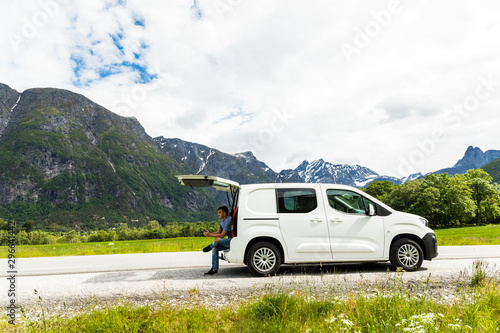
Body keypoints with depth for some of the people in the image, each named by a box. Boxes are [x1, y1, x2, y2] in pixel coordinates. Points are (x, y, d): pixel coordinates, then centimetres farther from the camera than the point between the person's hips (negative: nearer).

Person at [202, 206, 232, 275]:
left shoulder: (228, 220, -21)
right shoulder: (222, 221, 11)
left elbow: (222, 235, -22)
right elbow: (218, 232, 13)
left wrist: (210, 235, -18)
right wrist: (209, 233, -4)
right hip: (229, 241, 10)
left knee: (216, 240, -28)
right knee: (214, 248, -4)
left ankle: (210, 247, 5)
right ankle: (214, 269, -1)